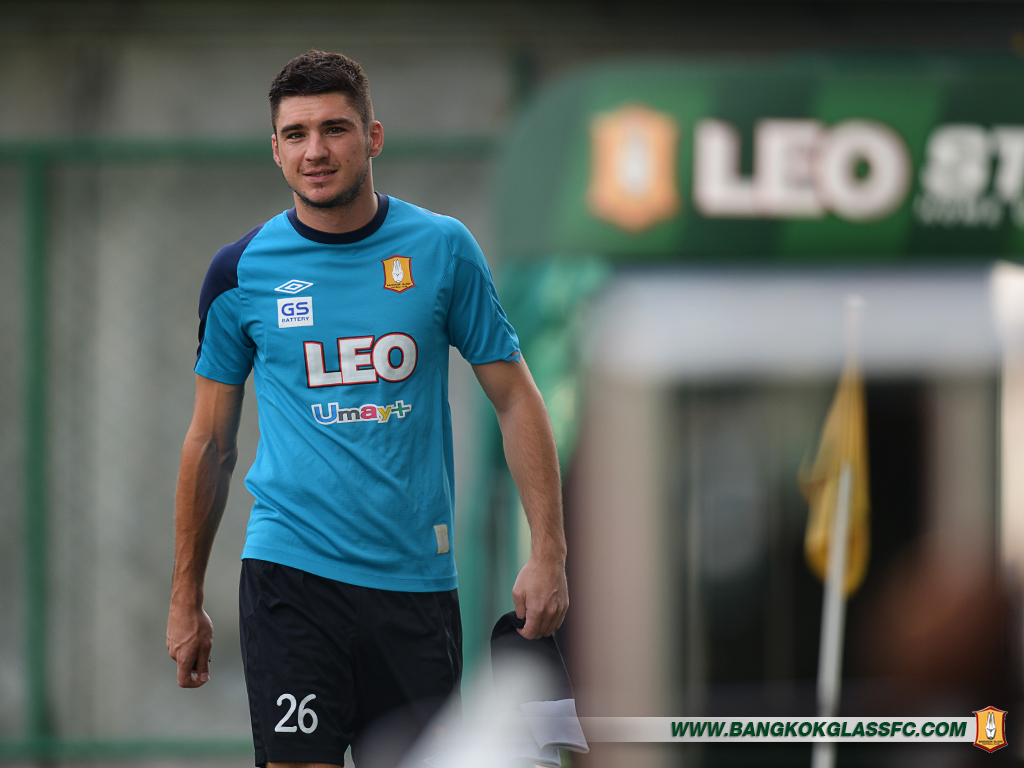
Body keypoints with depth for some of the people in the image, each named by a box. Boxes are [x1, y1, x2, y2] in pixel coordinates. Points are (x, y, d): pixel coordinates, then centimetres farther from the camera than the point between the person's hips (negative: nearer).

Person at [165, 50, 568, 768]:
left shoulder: (443, 249, 2)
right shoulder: (241, 271, 2)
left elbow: (515, 398, 6)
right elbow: (211, 442, 10)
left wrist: (548, 553, -3)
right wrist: (186, 599, 11)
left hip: (416, 573, 1)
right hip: (290, 571, -1)